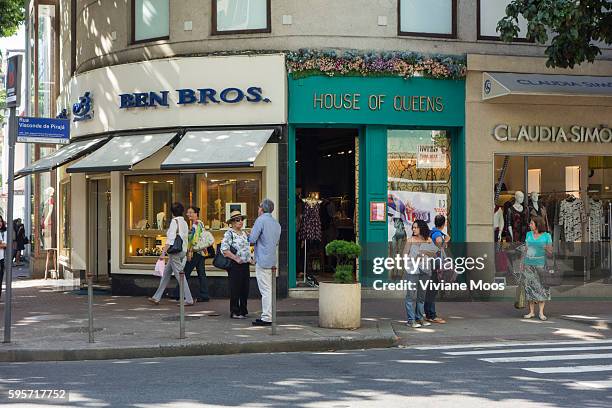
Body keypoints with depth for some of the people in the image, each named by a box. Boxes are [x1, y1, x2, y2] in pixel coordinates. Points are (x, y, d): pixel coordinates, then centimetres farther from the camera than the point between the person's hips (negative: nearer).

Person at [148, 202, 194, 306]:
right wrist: (186, 253, 19)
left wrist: (163, 252, -20)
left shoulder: (174, 222, -12)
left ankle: (189, 300, -4)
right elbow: (185, 238, 14)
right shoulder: (184, 222, 12)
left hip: (175, 252, -9)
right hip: (183, 251, 9)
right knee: (166, 274, 14)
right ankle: (156, 298, 19)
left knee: (179, 276, -5)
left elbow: (170, 239, -19)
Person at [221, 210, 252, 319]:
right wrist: (236, 259, -18)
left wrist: (249, 258, 13)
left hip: (245, 265, 8)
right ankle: (234, 312, 3)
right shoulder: (229, 234, -8)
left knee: (245, 288, 9)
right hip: (235, 265, -8)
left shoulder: (244, 233, 16)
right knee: (235, 289, -3)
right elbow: (224, 250, -17)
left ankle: (243, 311, 18)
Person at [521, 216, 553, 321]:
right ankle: (531, 312, 7)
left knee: (542, 288, -4)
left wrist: (547, 249, -22)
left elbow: (551, 252, 0)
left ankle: (541, 312, 0)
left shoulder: (547, 236, -2)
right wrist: (523, 264, 9)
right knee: (530, 287, 1)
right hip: (529, 265, 3)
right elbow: (526, 250, 12)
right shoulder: (528, 234, 7)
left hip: (541, 264, -3)